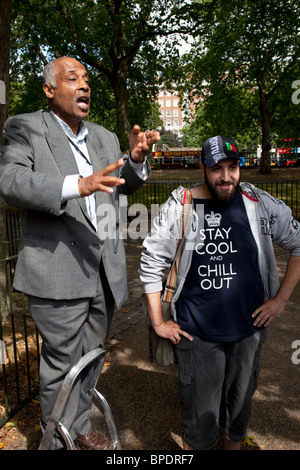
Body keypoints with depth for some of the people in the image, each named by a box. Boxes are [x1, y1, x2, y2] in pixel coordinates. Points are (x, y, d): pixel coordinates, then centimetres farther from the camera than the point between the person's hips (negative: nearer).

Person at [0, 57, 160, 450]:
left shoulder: (106, 138, 16)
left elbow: (119, 187, 20)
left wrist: (136, 159, -1)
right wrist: (77, 185, -30)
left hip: (104, 270, 6)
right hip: (58, 272, -5)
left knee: (90, 358, 20)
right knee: (62, 364, 7)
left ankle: (81, 427, 42)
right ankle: (60, 439, 32)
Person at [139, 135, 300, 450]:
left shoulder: (261, 205, -6)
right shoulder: (179, 207, -10)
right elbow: (151, 263, -5)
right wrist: (158, 322, -4)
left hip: (248, 328, 2)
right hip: (196, 331, -2)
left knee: (239, 403, 22)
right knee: (200, 413, 11)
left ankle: (233, 443, 51)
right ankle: (195, 446, 42)